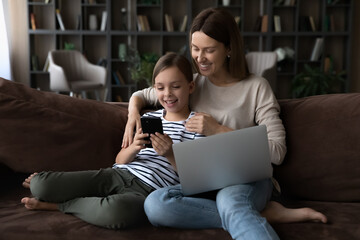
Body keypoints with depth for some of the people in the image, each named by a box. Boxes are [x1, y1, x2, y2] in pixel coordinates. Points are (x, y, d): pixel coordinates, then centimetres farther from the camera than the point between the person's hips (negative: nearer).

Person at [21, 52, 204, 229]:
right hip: (117, 174, 5)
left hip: (146, 189, -4)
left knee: (115, 211, -44)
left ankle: (55, 204, -16)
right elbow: (120, 160, 13)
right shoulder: (149, 118, 18)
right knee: (38, 184, -14)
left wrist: (170, 154, -18)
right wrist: (134, 148, -10)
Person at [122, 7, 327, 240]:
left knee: (229, 201, -42)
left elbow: (277, 151, -7)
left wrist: (218, 130, -11)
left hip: (248, 179, -5)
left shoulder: (256, 87, 2)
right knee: (154, 204, -30)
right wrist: (133, 113, 3)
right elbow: (142, 95, 28)